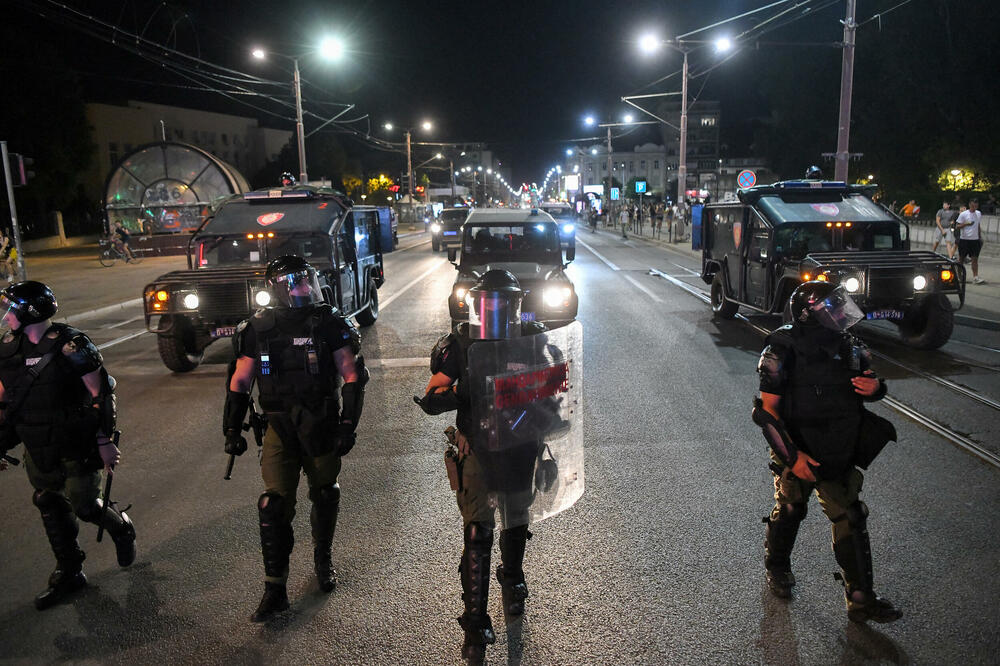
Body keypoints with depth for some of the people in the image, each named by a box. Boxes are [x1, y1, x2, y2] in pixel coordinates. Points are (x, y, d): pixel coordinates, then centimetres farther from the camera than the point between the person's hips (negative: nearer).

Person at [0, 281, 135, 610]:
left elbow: (101, 395, -15)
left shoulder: (71, 346, -17)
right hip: (38, 449, 6)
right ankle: (68, 573, 27)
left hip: (77, 447, -6)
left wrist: (106, 440, -16)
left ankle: (122, 529, 31)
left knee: (85, 507, -2)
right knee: (51, 508, 12)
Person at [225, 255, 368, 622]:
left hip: (323, 426, 0)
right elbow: (239, 382, 9)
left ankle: (323, 559, 38)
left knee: (325, 496, 14)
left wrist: (347, 425, -9)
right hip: (280, 427, 0)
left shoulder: (329, 323, -4)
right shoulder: (258, 328, 1)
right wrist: (232, 430, 6)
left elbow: (352, 376, -3)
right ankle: (275, 589, 5)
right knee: (275, 504, -6)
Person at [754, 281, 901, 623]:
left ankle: (861, 601, 14)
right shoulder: (784, 352, -20)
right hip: (797, 456, -4)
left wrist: (875, 387, -12)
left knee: (851, 521, 4)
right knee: (788, 514, 15)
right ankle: (777, 569, 43)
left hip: (839, 456, 4)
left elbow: (868, 382, 14)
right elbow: (766, 412, -20)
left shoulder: (848, 347, -3)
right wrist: (792, 456, -24)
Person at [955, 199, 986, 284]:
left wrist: (980, 236, 19)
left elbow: (978, 225, 22)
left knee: (975, 259, -4)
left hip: (975, 239, 4)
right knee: (961, 258, 7)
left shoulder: (979, 214, 10)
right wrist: (966, 224, -21)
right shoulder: (963, 214, -6)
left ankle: (975, 277, -8)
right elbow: (957, 226, -5)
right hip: (964, 239, -4)